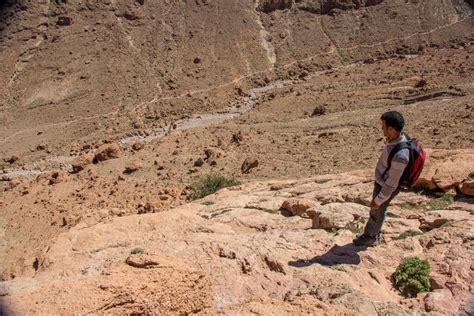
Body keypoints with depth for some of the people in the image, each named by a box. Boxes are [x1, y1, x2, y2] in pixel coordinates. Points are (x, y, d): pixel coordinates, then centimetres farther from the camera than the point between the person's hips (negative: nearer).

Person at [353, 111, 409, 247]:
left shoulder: (400, 155, -42)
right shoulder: (399, 138, -13)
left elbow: (392, 184, -30)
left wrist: (378, 200, -17)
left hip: (386, 188, -8)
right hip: (382, 181, 8)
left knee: (376, 213, 16)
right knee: (378, 211, 27)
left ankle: (369, 238, 41)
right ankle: (374, 234, 49)